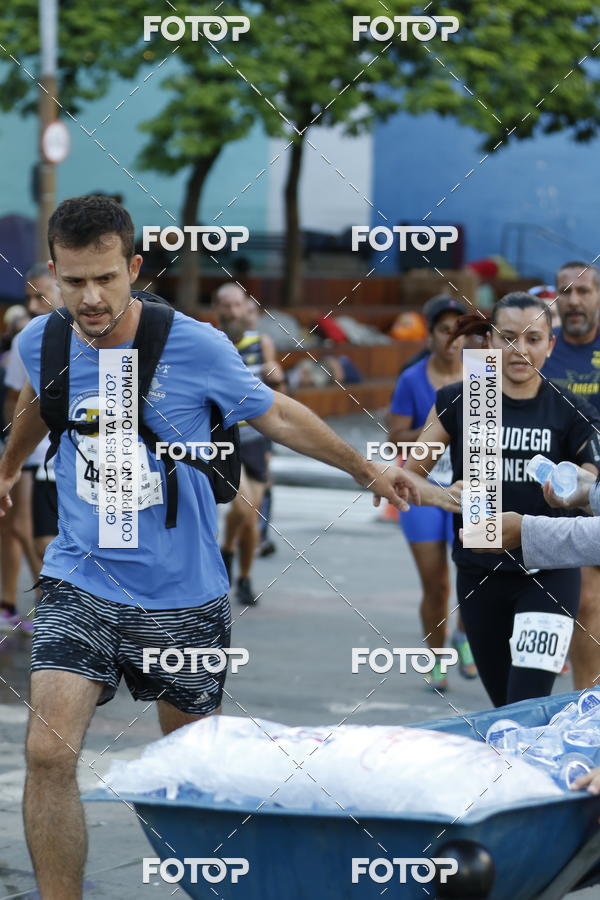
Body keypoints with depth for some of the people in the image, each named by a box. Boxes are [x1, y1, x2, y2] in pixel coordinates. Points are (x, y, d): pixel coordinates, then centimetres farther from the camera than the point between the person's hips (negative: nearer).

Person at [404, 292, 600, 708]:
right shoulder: (458, 402, 0)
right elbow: (409, 476, 3)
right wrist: (441, 495, -19)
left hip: (549, 575, -2)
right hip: (480, 575, 2)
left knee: (527, 709, -15)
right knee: (503, 704, 10)